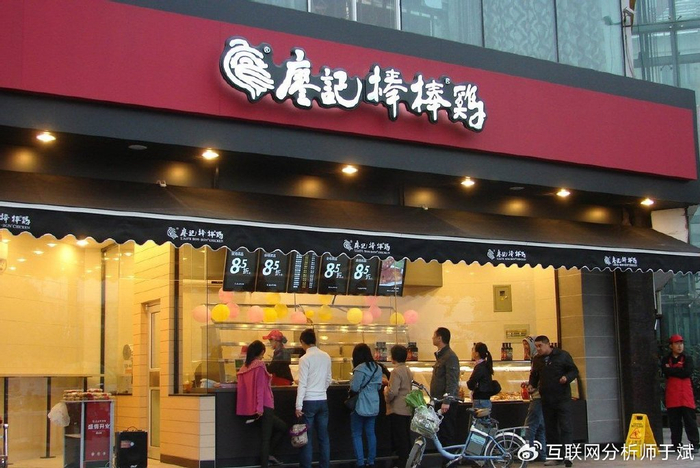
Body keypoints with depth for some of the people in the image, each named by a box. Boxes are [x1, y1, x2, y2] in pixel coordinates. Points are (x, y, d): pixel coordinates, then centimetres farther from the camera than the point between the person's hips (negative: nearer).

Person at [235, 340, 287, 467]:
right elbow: (260, 386, -18)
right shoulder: (259, 364, -10)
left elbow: (243, 387, 13)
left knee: (282, 427, 20)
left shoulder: (245, 367, 11)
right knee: (266, 437, -3)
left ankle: (268, 454, 16)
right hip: (264, 406, -8)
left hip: (251, 407, 8)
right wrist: (260, 407, -21)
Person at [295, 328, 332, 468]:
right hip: (323, 400, 5)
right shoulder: (326, 357, 4)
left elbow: (302, 384, -14)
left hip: (309, 401, -5)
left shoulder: (305, 359, -12)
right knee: (323, 436, 9)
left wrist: (298, 406, -11)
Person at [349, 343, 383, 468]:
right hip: (373, 406, 7)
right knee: (371, 433, 12)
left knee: (357, 434, 2)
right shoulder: (377, 368, 7)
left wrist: (352, 379, 1)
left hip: (361, 406, -7)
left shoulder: (360, 369, -18)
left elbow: (354, 388, -17)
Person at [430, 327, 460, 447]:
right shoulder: (440, 355, 17)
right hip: (439, 401, 10)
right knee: (441, 433, 12)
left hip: (447, 402, -10)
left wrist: (446, 401, -26)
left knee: (448, 434, -6)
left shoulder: (450, 356, -14)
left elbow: (452, 381, -21)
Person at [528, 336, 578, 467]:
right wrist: (531, 385, 2)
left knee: (565, 427, -11)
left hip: (562, 398, -5)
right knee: (550, 429, 8)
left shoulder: (562, 355, -4)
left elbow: (574, 371, -1)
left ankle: (566, 455, -14)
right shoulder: (537, 360, 11)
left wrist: (567, 377, -21)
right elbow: (534, 375, 21)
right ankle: (556, 457, 15)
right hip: (546, 399, 6)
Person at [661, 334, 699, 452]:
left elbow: (687, 372, -10)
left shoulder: (688, 359, 8)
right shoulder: (666, 360, 12)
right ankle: (676, 444, 10)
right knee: (674, 421, 4)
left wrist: (671, 370, -5)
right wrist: (679, 371, -11)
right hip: (672, 395, 2)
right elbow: (665, 373, -6)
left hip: (686, 395, -2)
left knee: (690, 420, -3)